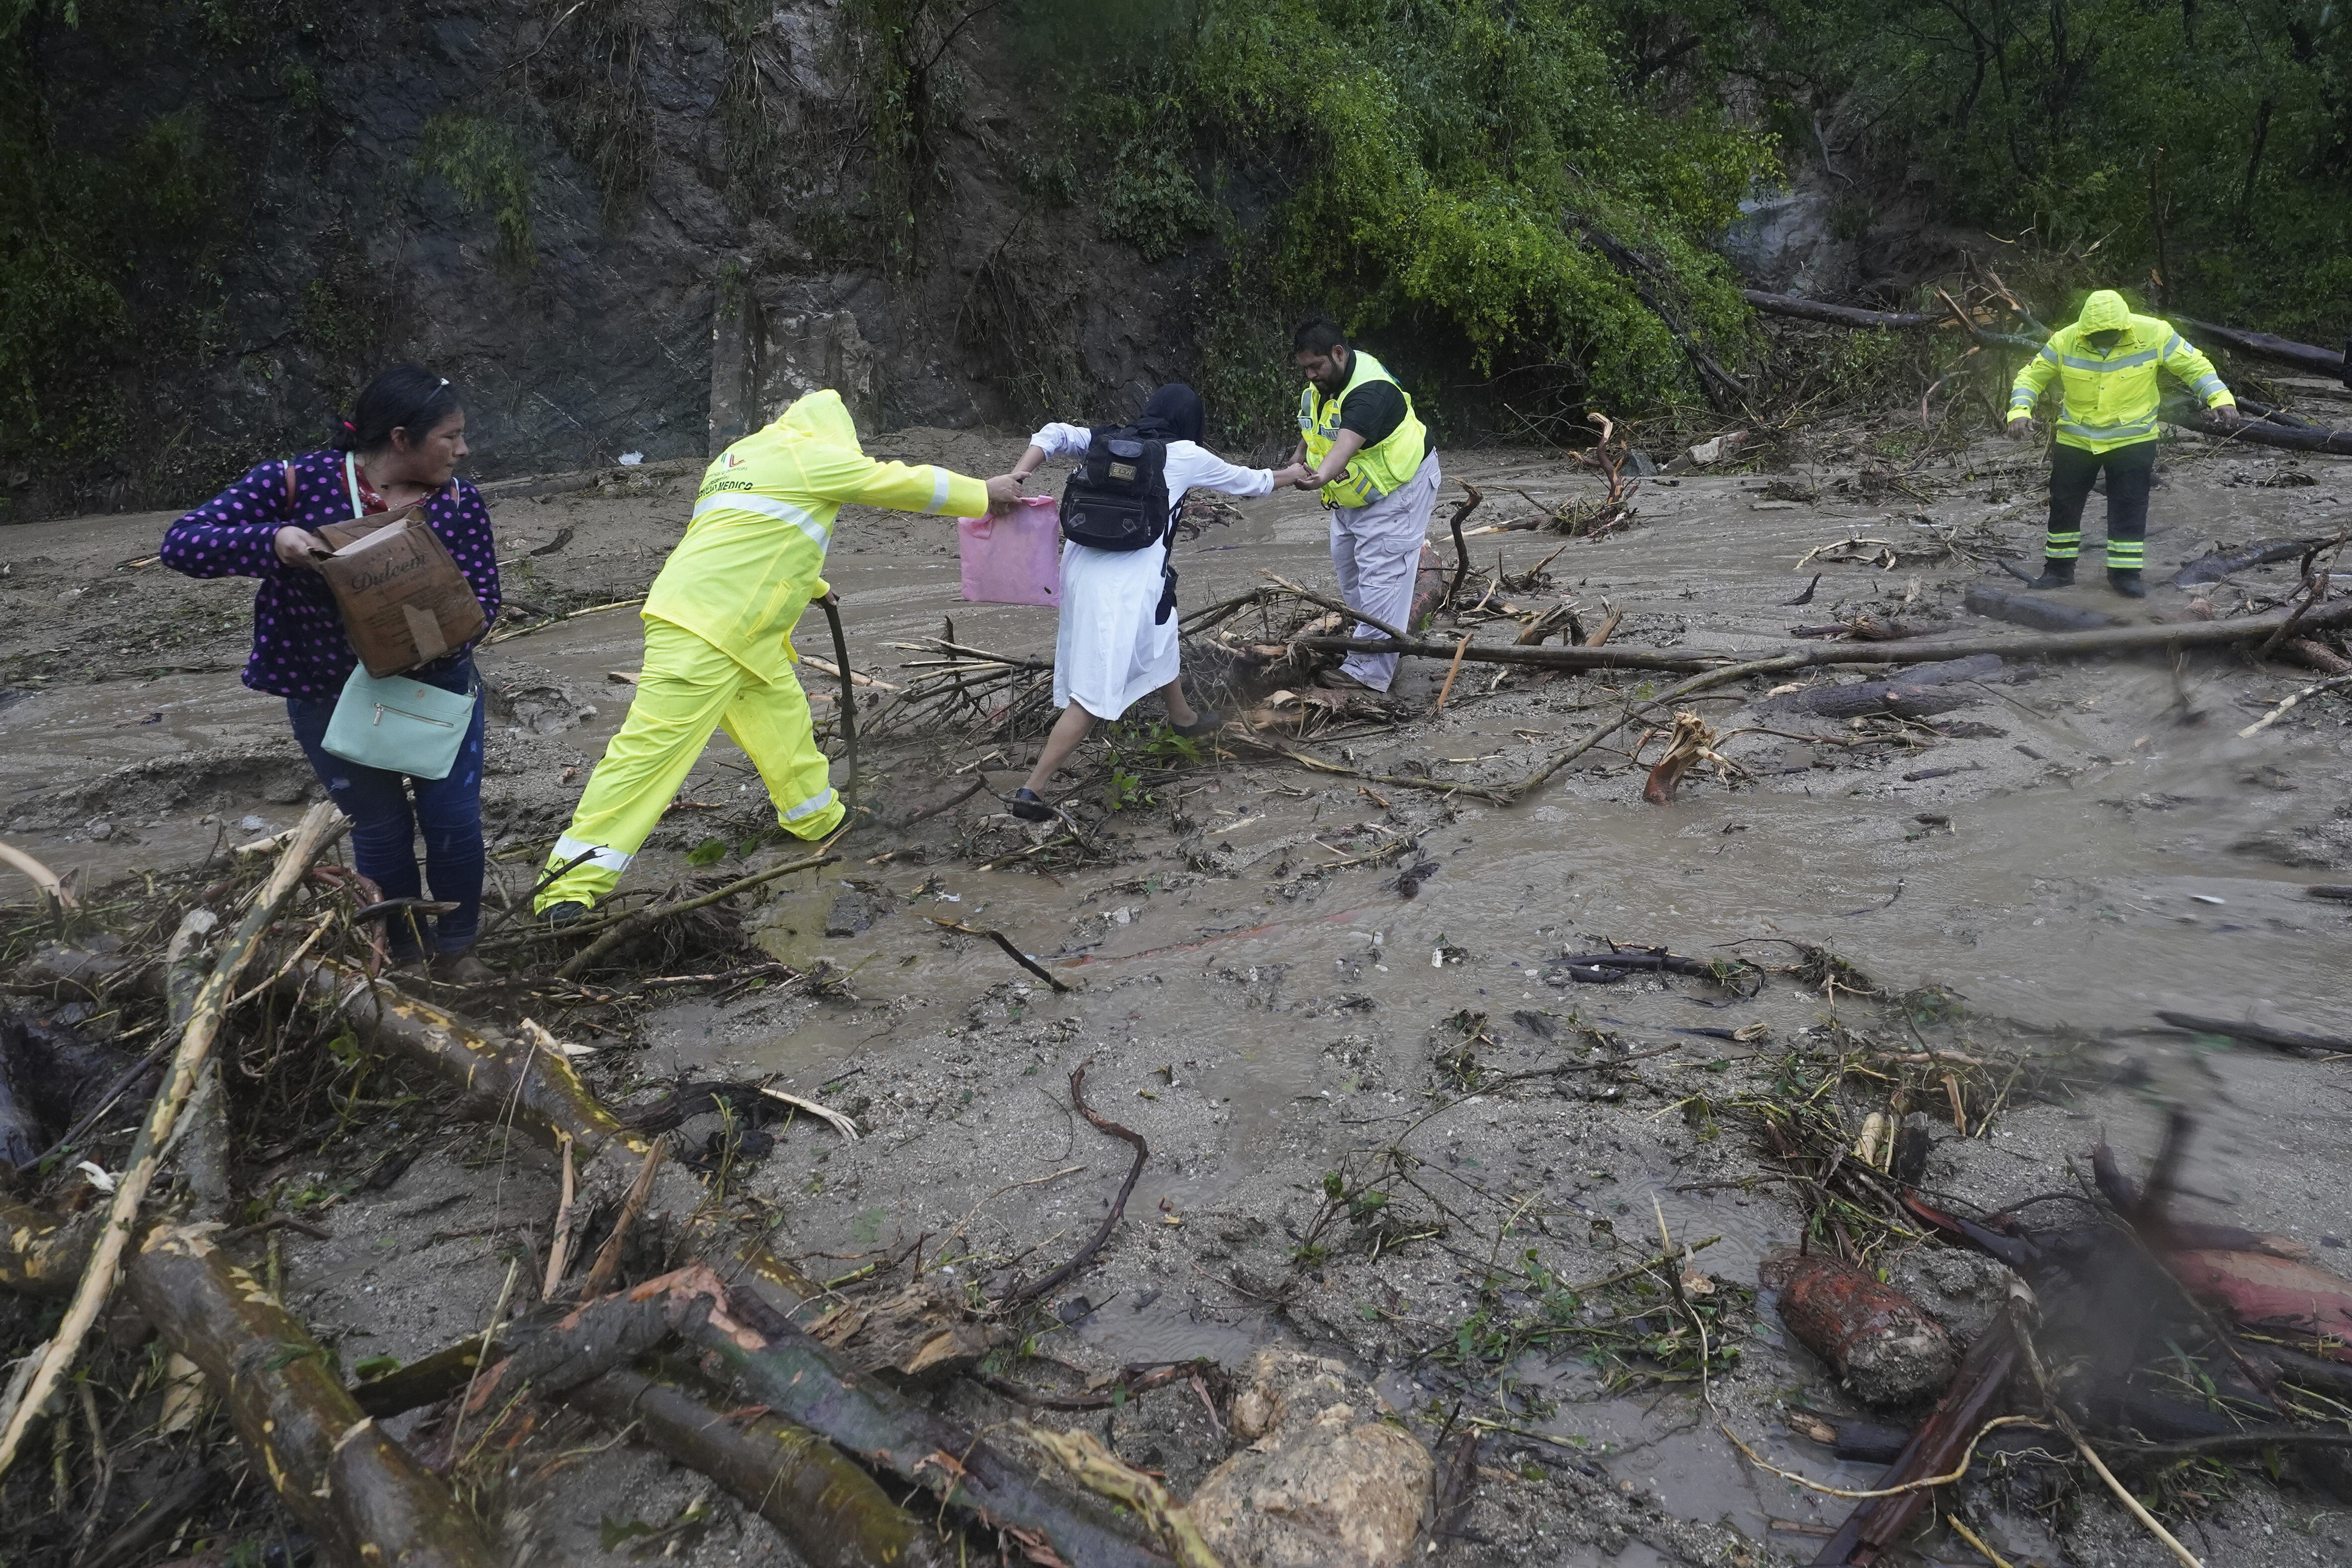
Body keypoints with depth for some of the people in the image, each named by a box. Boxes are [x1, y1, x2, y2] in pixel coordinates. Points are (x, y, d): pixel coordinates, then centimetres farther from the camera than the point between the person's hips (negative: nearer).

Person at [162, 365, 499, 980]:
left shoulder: (461, 501, -8)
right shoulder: (296, 483, -15)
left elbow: (483, 595, -10)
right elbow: (182, 542, -16)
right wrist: (269, 541, -36)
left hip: (436, 682, 2)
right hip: (329, 696, -2)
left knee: (455, 820, -1)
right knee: (381, 830, 7)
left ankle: (455, 948, 22)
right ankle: (407, 954, 29)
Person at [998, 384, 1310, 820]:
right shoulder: (1187, 456, 5)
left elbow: (1054, 436, 1)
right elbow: (1247, 481, 21)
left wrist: (1016, 476, -9)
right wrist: (1290, 475, 40)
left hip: (1083, 564, 7)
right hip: (1127, 582, -7)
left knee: (1159, 639, 32)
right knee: (1094, 693, -4)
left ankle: (1183, 717, 56)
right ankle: (1033, 789, -7)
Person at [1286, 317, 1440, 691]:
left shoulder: (1369, 391, -32)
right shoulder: (1321, 383, -1)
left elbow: (1347, 442, -49)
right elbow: (1312, 430, 16)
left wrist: (1322, 476, -66)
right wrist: (1298, 459, -2)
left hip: (1396, 490, -10)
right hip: (1353, 494, 10)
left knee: (1380, 576, -13)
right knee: (1346, 565, 17)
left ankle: (1369, 671, -13)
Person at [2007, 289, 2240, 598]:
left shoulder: (2154, 334, -13)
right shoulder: (2065, 341, -12)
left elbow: (2194, 365, -5)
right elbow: (2031, 376, -4)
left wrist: (2221, 398, -16)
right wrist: (2020, 411, -21)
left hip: (2132, 438, -1)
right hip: (2075, 439, 1)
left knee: (2129, 507, -1)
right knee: (2064, 503, 7)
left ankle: (2125, 573, 10)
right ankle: (2059, 570, 22)